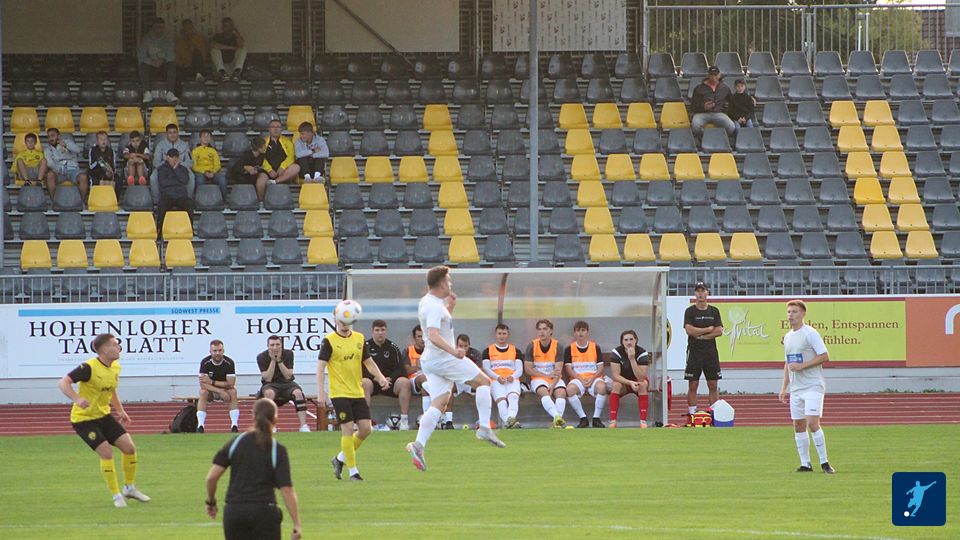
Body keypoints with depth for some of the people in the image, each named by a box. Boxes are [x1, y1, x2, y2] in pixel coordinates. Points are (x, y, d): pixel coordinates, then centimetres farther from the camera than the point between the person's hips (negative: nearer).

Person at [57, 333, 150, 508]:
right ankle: (117, 495, -3)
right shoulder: (89, 368, -23)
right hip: (84, 418, -8)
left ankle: (129, 487, 20)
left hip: (103, 415, 8)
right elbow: (63, 383, -28)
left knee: (129, 447, 0)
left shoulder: (115, 367, 2)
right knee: (106, 452, -17)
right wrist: (77, 399, -43)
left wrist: (121, 410, 17)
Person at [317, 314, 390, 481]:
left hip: (358, 392, 6)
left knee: (366, 429, 1)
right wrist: (321, 391, -19)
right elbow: (320, 367, -10)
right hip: (340, 393, -6)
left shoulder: (359, 339, 9)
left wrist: (380, 378, -1)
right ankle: (352, 471, 0)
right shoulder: (329, 341, -7)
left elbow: (369, 362, 16)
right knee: (348, 429, -9)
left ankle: (340, 459, 20)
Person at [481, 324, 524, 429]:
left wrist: (512, 377, -10)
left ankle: (510, 418, -61)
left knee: (513, 396, -35)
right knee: (501, 400, -32)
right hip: (495, 380, -1)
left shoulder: (515, 351, 23)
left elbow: (520, 370, 14)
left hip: (512, 380, 1)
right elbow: (486, 369, 8)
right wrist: (497, 377, -12)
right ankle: (507, 421, -57)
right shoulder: (488, 350, 19)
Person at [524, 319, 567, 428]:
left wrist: (552, 386, -23)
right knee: (543, 391, -34)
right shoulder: (532, 346, -2)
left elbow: (558, 370, -7)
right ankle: (557, 416, -53)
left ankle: (557, 422, -41)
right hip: (538, 378, -1)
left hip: (555, 379, 1)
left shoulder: (557, 346, -2)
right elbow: (528, 369, -3)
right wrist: (547, 375, -10)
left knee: (561, 392, -30)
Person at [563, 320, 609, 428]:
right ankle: (583, 419, -23)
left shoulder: (595, 347, 9)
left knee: (601, 386, -36)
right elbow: (569, 369, 1)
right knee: (570, 389, -36)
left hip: (594, 378, 0)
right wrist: (581, 380, -13)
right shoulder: (569, 349, 7)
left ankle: (596, 418, -23)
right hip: (577, 379, 0)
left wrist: (592, 379, -14)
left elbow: (600, 368, 5)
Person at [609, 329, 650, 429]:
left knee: (643, 384, -34)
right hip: (623, 382, 0)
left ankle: (643, 421, -34)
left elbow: (641, 377, -29)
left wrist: (632, 359, -38)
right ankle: (612, 421, -32)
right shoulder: (616, 352, -16)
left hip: (638, 382, 0)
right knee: (616, 385, -33)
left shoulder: (642, 353, -20)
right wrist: (630, 383, -36)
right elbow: (615, 375, -21)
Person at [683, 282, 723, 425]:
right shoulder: (690, 311, 2)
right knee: (693, 385, -3)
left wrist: (701, 335, -9)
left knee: (713, 385, 1)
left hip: (711, 353, 2)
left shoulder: (714, 311, 9)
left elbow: (719, 331, 0)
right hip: (694, 352, -2)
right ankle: (691, 415, -1)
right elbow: (689, 330, -11)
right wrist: (708, 329, -5)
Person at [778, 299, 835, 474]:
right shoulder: (788, 337, 15)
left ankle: (824, 462, -8)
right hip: (796, 388, 8)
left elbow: (824, 356, -13)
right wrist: (784, 386, 18)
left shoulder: (810, 333, -8)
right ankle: (805, 463, 11)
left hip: (813, 386, -8)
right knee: (798, 426, 6)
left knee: (812, 423, -16)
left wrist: (802, 366, -17)